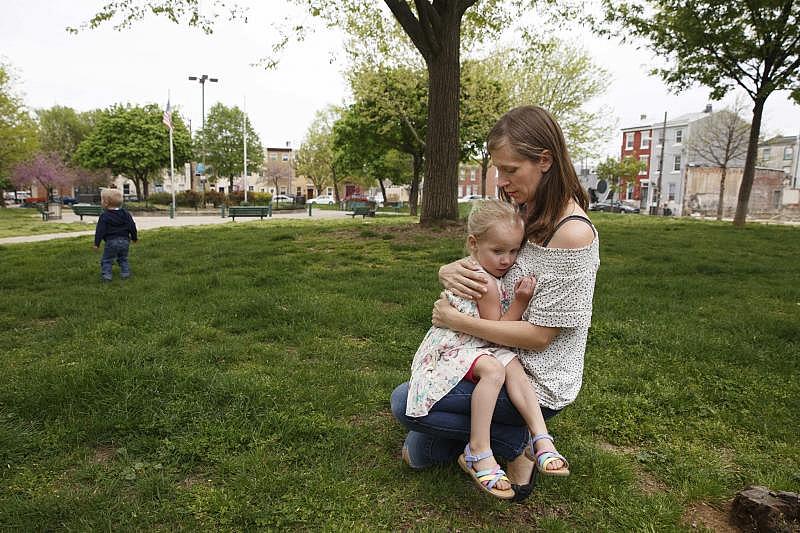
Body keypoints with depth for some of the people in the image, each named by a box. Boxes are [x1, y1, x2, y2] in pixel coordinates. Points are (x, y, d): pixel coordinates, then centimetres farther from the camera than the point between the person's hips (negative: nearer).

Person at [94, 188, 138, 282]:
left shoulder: (104, 216, -8)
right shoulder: (126, 214, 6)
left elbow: (100, 230, -9)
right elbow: (132, 226, 8)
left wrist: (97, 243, -5)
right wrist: (134, 238, 20)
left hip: (111, 242, -4)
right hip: (124, 240, 5)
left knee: (106, 260, 5)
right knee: (123, 259, 17)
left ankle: (106, 275, -1)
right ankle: (125, 273, 13)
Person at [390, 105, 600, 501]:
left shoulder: (572, 233, -24)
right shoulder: (523, 213, 2)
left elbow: (539, 335, -23)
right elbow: (476, 263, 8)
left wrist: (455, 320, -18)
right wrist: (449, 272, -17)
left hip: (537, 380, -8)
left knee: (404, 403, -9)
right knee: (420, 453, 12)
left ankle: (518, 444, 1)